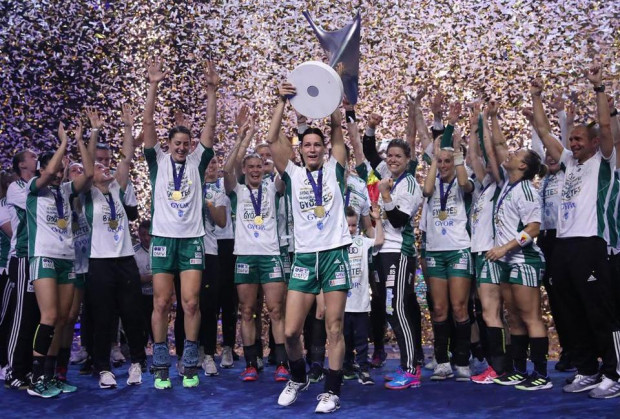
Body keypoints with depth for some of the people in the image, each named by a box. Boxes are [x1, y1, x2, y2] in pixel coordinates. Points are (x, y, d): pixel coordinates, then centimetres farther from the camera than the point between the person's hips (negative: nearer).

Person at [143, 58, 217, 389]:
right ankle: (161, 367, 10)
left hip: (192, 239, 0)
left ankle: (190, 365, 8)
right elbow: (147, 125, -2)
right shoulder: (158, 161, 7)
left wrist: (211, 91, -7)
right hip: (163, 238, 0)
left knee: (191, 302, -3)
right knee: (161, 303, 0)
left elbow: (210, 127, 1)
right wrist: (153, 86, -10)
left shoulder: (196, 161, 9)